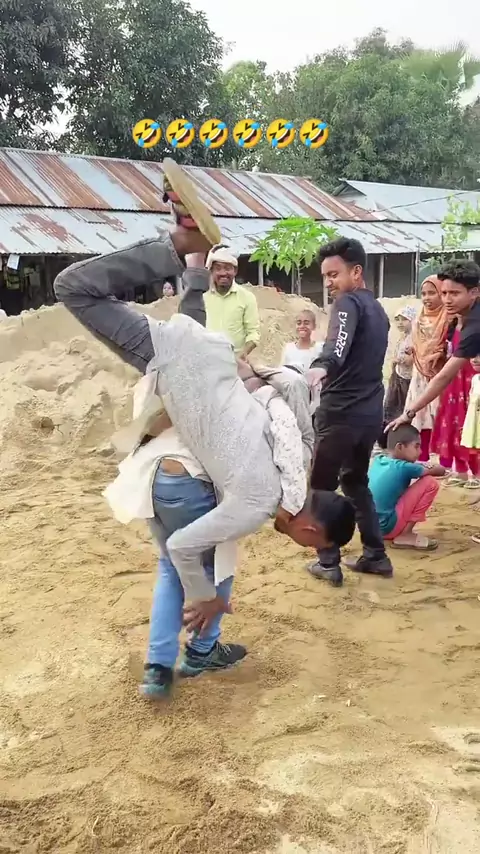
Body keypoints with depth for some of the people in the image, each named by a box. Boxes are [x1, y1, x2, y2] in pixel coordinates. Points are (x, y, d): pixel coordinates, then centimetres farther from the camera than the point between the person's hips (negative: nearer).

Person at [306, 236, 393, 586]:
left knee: (322, 487, 5)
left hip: (341, 412, -8)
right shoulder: (378, 309, 17)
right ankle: (376, 555, 23)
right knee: (356, 482, 22)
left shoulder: (349, 303, -11)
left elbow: (338, 345, -33)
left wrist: (320, 368, -51)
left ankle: (329, 563, 8)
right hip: (370, 413, 9)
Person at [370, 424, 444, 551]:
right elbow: (441, 471, -1)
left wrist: (420, 466, 12)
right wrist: (431, 468, 20)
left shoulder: (377, 460, 5)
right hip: (386, 527, -8)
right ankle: (405, 535, -4)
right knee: (430, 483, -7)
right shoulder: (403, 468, -14)